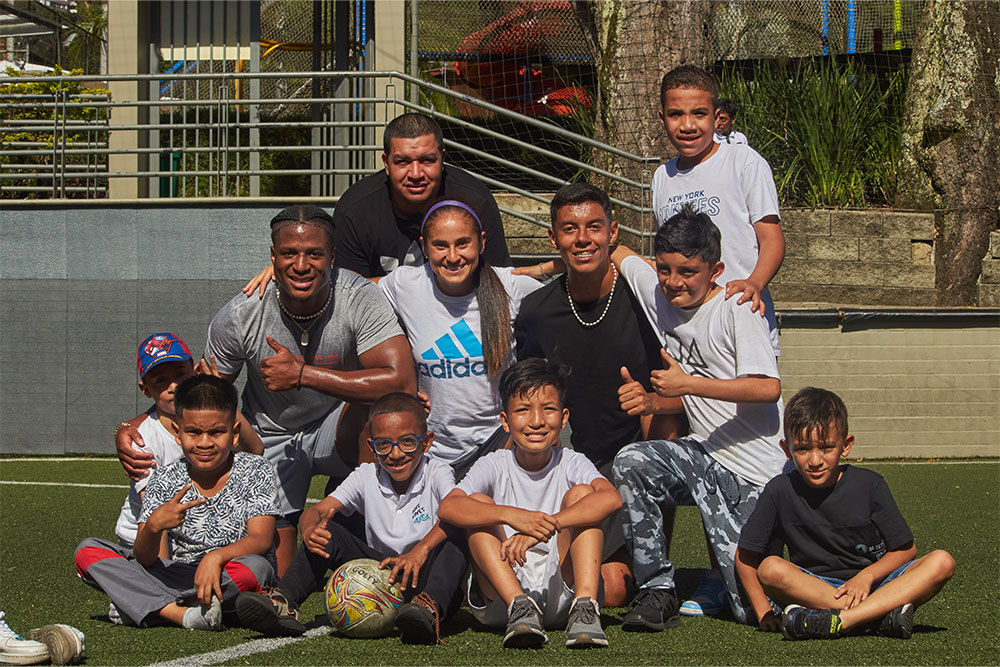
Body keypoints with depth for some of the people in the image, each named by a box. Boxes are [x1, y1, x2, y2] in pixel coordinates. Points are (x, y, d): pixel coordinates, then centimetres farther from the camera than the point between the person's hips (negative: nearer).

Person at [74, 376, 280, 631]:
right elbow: (146, 560, -7)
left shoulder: (255, 471, -4)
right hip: (179, 576, 3)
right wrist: (153, 526, -30)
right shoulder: (166, 480, 0)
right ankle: (183, 613, -31)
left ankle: (142, 605, -25)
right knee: (87, 552, -12)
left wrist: (216, 557, -36)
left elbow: (262, 539, -17)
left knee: (257, 567, -39)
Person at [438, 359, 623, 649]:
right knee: (479, 503, -15)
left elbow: (611, 498, -22)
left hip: (562, 590, 0)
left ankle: (585, 606, -32)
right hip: (498, 599, 0)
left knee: (581, 493, -13)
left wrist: (546, 525, -34)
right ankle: (521, 608, -33)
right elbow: (448, 507, -18)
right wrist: (511, 515, -35)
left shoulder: (571, 464, 1)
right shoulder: (494, 467, 1)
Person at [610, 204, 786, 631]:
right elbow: (616, 254, 21)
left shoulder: (735, 308, -12)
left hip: (757, 475, -5)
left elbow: (768, 388, -22)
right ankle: (657, 592, -17)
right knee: (631, 463, -27)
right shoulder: (659, 295, 5)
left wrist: (688, 384, -20)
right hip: (704, 455, 6)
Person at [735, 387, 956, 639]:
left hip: (872, 583, 1)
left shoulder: (868, 485, -4)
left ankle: (839, 620, -38)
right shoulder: (781, 492, -5)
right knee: (770, 569, -31)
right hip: (812, 588, -1)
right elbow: (745, 556, -1)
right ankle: (882, 616, -36)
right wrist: (764, 613, -10)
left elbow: (905, 549, 0)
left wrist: (866, 576, -18)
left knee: (942, 562, -23)